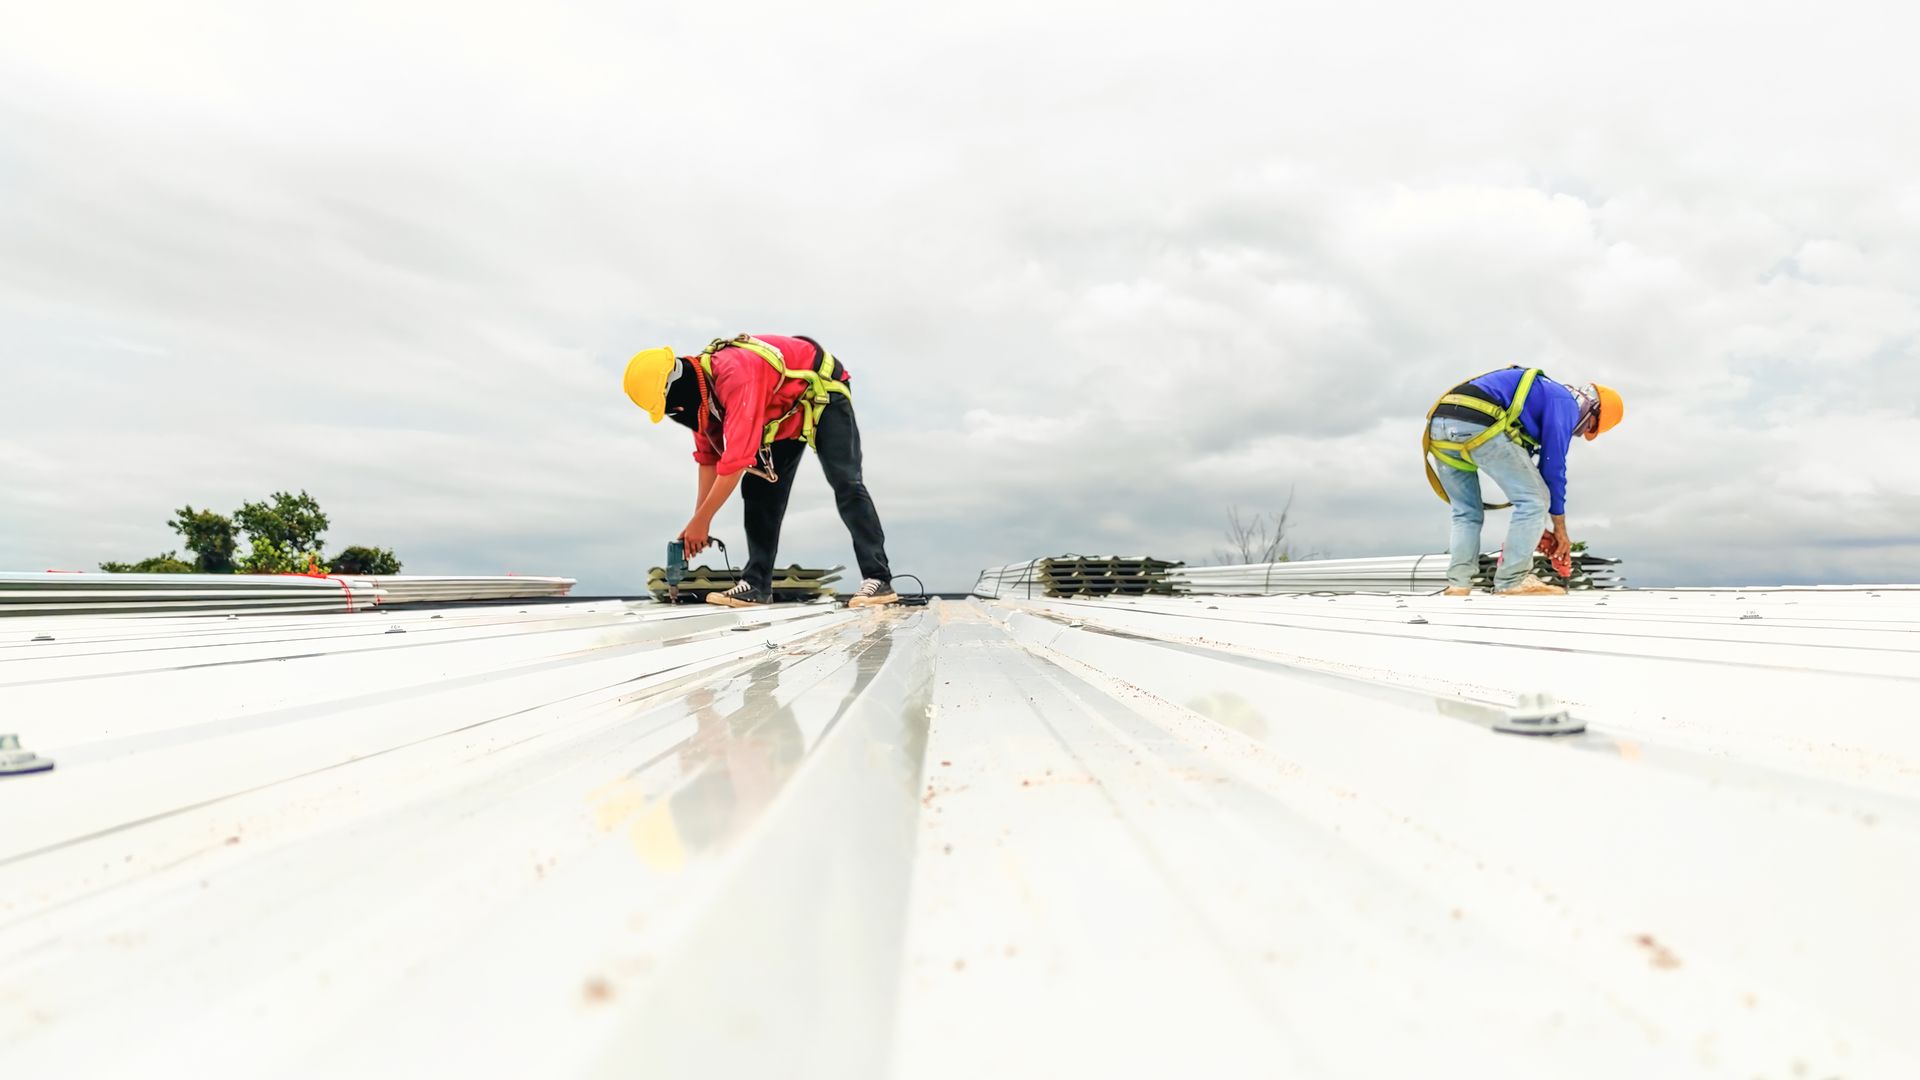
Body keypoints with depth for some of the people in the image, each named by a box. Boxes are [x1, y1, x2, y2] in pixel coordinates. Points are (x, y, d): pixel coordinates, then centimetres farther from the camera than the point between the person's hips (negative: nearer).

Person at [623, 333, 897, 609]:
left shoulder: (735, 374, -38)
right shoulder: (696, 390, -10)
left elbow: (736, 458, -39)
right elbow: (709, 456, 0)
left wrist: (700, 520, -30)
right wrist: (698, 520, -5)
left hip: (823, 392, -8)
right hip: (783, 412, 9)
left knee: (846, 484, -18)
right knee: (758, 488, 0)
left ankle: (878, 580, -14)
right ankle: (757, 584, 3)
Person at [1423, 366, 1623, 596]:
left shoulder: (1540, 395, 39)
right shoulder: (1565, 402, 13)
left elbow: (1520, 471, 40)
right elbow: (1553, 467, 9)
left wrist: (1532, 527, 42)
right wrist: (1560, 530, 18)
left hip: (1439, 425, 9)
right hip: (1477, 424, -9)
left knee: (1467, 515, 18)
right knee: (1536, 500, 2)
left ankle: (1458, 585, 7)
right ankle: (1512, 582, 0)